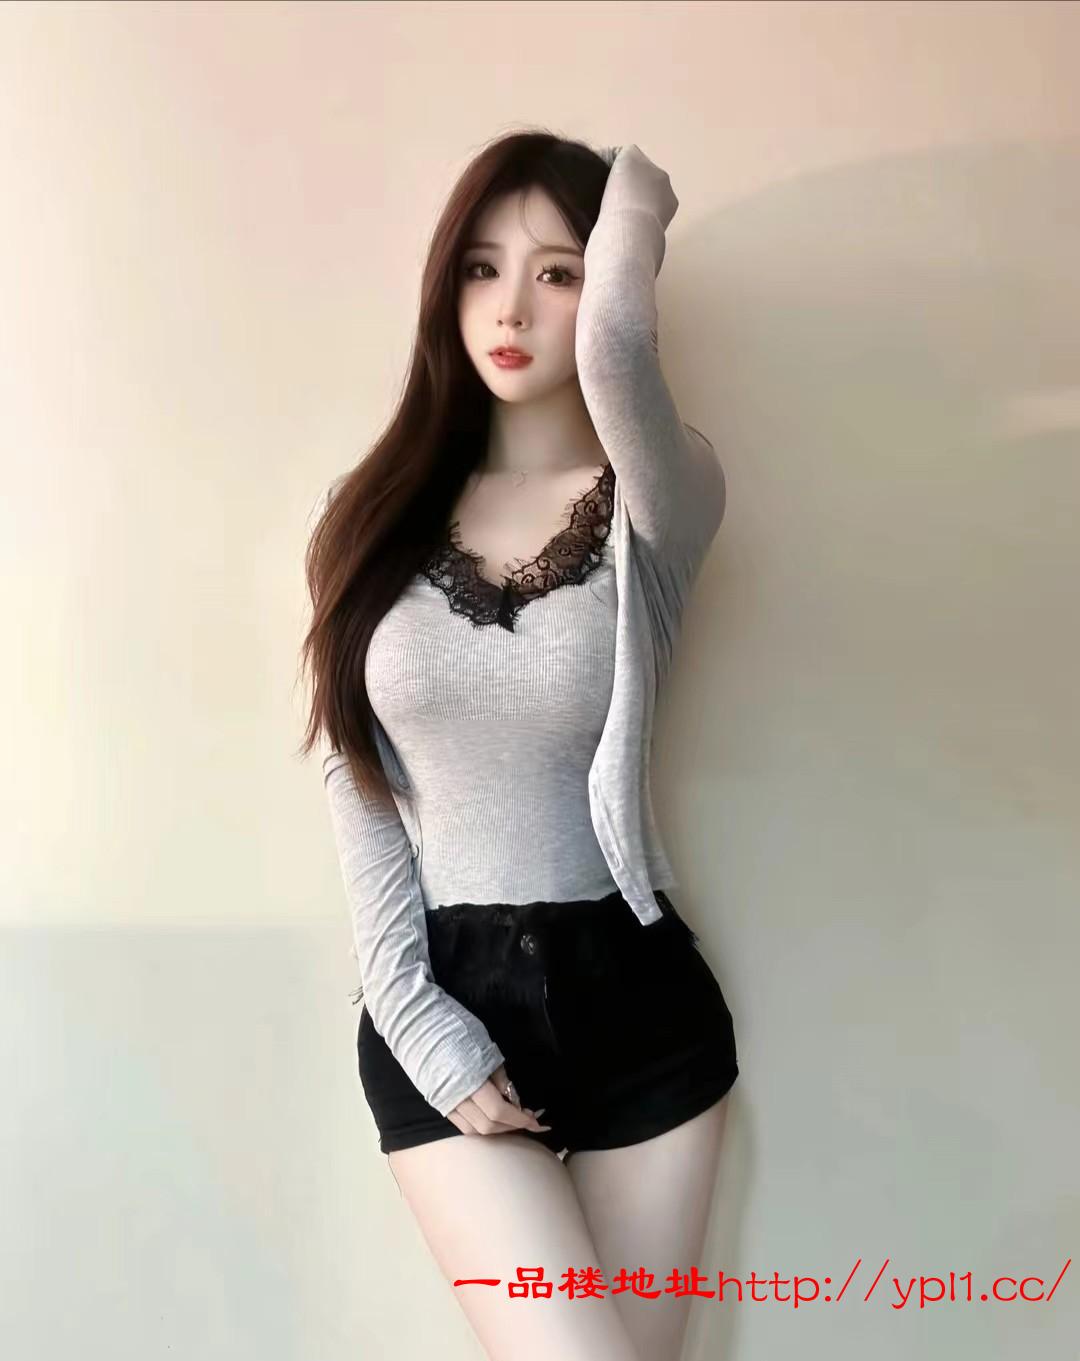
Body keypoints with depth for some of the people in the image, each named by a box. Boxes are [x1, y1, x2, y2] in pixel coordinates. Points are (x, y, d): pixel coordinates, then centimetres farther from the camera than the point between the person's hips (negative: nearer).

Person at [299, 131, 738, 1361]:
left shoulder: (658, 506, -6)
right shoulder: (375, 519, 2)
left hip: (638, 1000, 0)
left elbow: (615, 347, -29)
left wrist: (634, 199, -8)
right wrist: (421, 1026, -6)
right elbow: (360, 787, 1)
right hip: (443, 1003, 1)